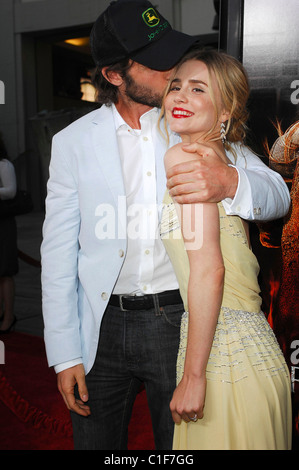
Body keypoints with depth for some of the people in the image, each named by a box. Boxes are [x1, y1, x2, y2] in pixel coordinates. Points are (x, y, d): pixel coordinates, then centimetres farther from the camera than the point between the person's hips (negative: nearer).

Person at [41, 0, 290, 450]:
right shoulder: (74, 142, -1)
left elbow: (278, 196, -5)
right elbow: (58, 254, 0)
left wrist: (230, 181, -29)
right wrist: (65, 355, -2)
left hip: (180, 322, 0)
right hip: (103, 327, 1)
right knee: (95, 440, 16)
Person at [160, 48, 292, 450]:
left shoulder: (183, 157, -11)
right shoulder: (225, 163, 14)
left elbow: (209, 269, -19)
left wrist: (193, 375, -17)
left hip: (226, 356, -9)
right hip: (251, 344, 9)